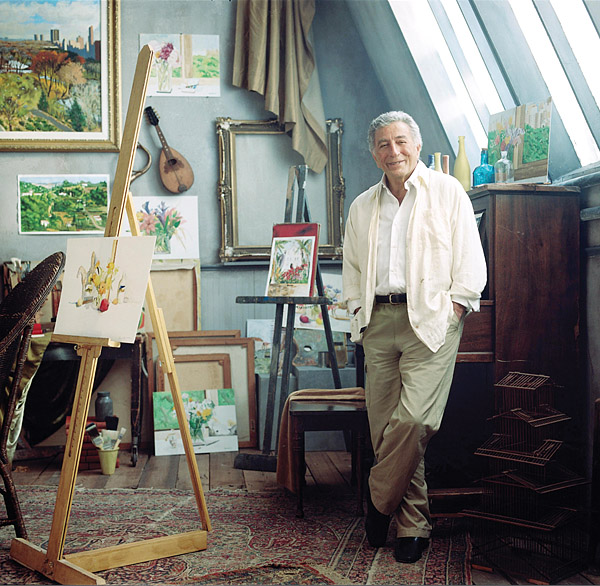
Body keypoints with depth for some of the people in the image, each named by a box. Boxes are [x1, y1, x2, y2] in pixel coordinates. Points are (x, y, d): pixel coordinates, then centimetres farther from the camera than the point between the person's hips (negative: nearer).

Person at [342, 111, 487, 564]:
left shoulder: (447, 192, 6)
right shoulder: (362, 207, 19)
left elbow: (470, 262, 2)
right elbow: (352, 271, 23)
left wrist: (452, 311, -6)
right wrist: (361, 314, 10)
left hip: (431, 318, -4)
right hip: (379, 320, 4)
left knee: (413, 419, -17)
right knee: (386, 425, 2)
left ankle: (379, 502, 4)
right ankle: (413, 523, 14)